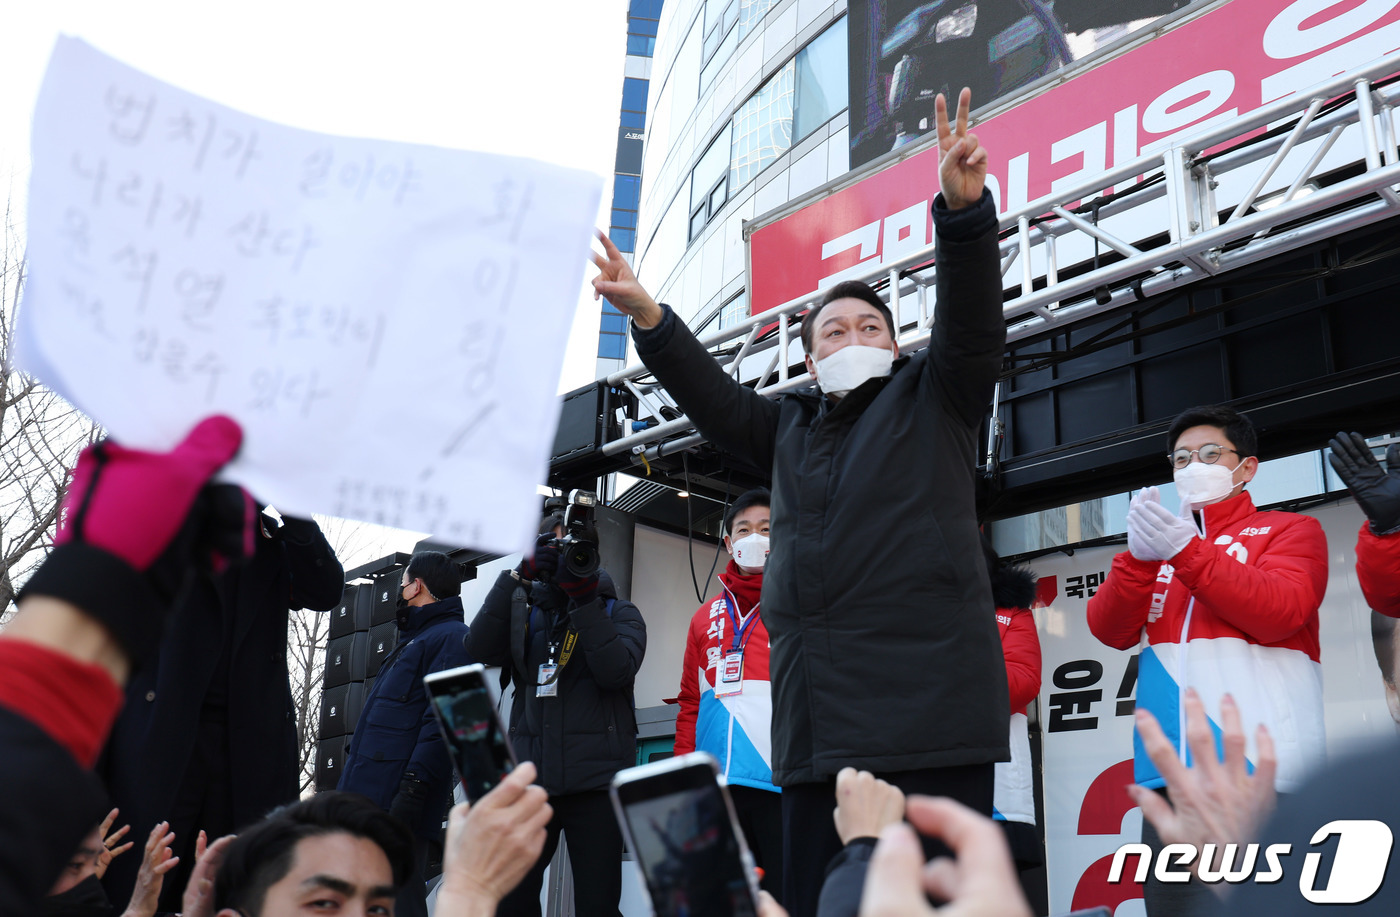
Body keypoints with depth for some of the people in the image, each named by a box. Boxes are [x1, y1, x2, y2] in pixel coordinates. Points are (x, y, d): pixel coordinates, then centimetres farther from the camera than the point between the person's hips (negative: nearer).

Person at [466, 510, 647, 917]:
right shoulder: (524, 609, 17)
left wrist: (584, 598, -12)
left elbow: (617, 671, -7)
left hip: (595, 777, -2)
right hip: (528, 777, 2)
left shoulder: (618, 612, 12)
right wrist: (518, 577, -7)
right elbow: (479, 650, -2)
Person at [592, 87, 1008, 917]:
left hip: (930, 713, -4)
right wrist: (649, 320, 4)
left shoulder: (934, 396, 15)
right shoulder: (790, 426, 27)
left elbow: (973, 320, 0)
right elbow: (714, 397, 18)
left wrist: (965, 208, -16)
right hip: (818, 720, 5)